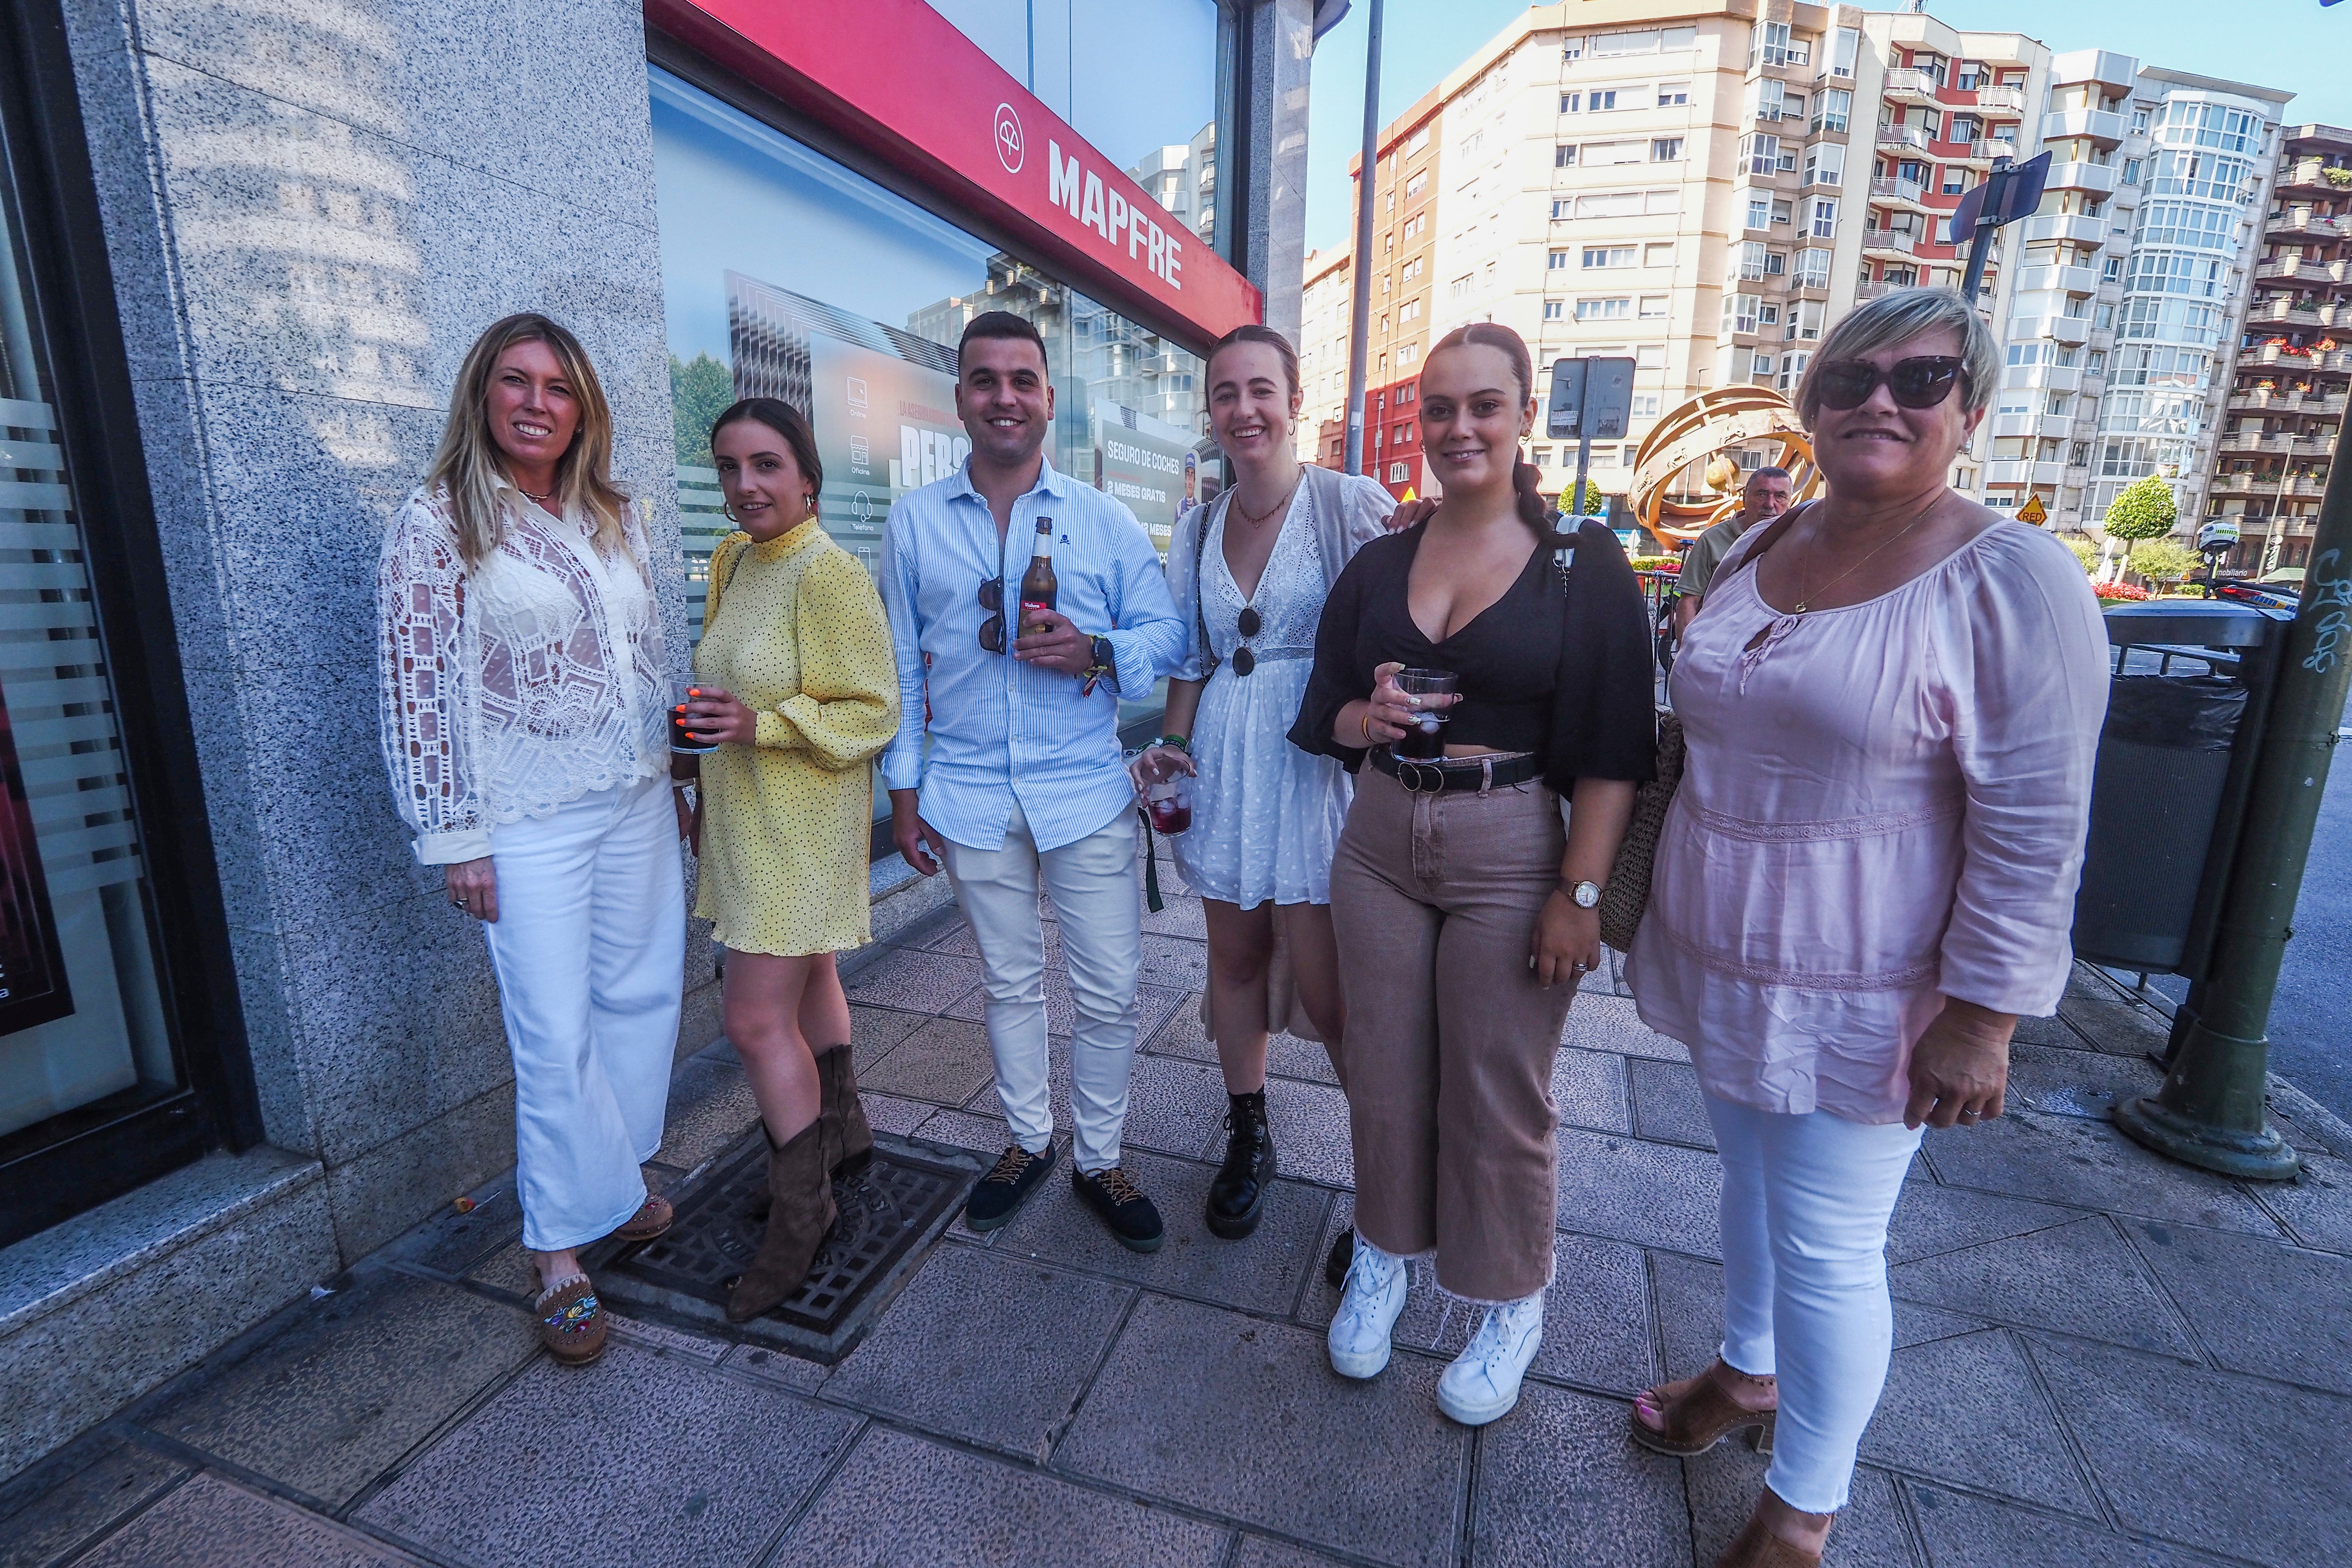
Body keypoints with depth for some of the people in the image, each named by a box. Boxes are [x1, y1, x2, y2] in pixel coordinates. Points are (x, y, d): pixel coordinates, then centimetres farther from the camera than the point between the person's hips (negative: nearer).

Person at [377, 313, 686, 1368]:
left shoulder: (615, 518, 11)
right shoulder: (437, 523, -5)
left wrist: (673, 775, 15)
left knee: (642, 999, 12)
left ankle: (610, 1183, 34)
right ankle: (562, 1253, 16)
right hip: (528, 819, -5)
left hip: (636, 801, 6)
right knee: (555, 1036, -2)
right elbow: (413, 689, -7)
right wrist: (454, 837, -10)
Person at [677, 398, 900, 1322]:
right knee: (805, 978, 20)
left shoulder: (828, 575, -17)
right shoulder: (732, 562, 10)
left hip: (803, 822, -8)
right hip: (743, 815, 9)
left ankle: (801, 1211, 12)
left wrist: (762, 725, -26)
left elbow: (873, 713, -18)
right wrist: (710, 727, 22)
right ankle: (841, 1127, 40)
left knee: (757, 1020, -6)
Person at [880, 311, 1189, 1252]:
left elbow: (1167, 637, 3)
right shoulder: (915, 522, 5)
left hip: (1087, 793, -1)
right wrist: (904, 787, 4)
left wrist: (1095, 652, -18)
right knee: (1009, 983, 16)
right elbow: (901, 666, 8)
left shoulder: (1107, 521, 2)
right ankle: (1028, 1142, 36)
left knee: (1109, 992, 4)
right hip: (970, 796, 1)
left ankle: (1097, 1161, 26)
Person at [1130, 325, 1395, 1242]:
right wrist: (1172, 744, 3)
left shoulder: (1351, 505, -5)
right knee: (1235, 958, 14)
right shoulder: (1197, 530, 11)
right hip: (1224, 767, 5)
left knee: (1327, 989, -5)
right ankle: (1248, 1140, 35)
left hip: (1319, 762, -5)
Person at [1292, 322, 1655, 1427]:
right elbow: (1327, 712, 11)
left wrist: (1580, 892, -13)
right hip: (1379, 842, 4)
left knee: (1498, 1093, 7)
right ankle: (1383, 1258, 37)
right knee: (1384, 1073, 13)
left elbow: (1614, 747, -7)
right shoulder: (1377, 564, 7)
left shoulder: (1583, 565, -4)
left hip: (1511, 853, -3)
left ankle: (1509, 1304, 31)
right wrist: (1365, 718, -12)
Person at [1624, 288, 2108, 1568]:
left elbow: (2033, 834, -15)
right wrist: (1651, 901, 16)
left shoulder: (2011, 582, -13)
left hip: (1858, 996, -5)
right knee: (1749, 1180, 22)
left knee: (1828, 1247, 7)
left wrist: (1982, 1018, -16)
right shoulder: (1750, 553, 6)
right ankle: (1749, 1372, 47)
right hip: (1722, 960, 6)